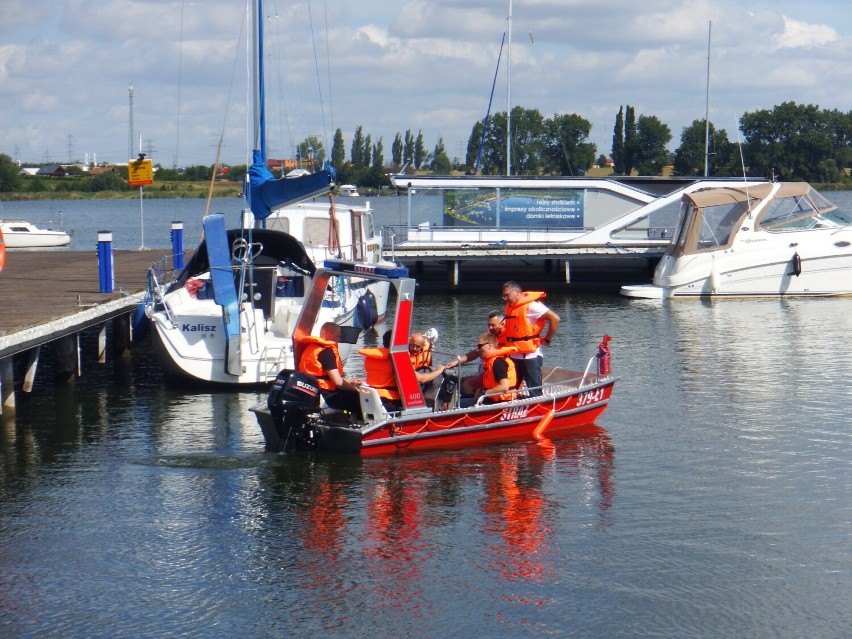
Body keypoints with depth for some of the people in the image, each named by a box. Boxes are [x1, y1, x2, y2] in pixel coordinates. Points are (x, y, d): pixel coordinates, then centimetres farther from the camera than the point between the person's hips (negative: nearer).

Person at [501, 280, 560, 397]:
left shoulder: (531, 305, -13)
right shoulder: (510, 307, 12)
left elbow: (555, 319, -17)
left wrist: (547, 339, -11)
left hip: (530, 356, -9)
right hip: (514, 357, 9)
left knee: (534, 393, -4)